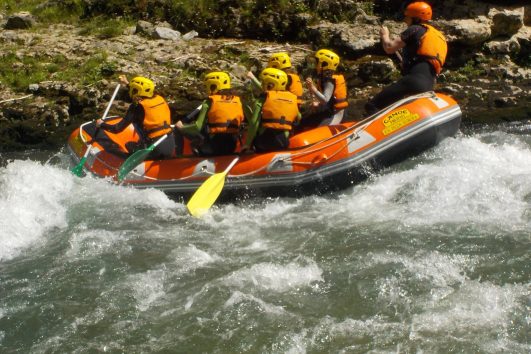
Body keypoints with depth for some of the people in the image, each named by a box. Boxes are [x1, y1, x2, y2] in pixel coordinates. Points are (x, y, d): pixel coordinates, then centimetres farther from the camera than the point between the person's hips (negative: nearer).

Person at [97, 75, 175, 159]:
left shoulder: (137, 107, -8)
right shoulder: (160, 99, 8)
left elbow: (117, 129, -6)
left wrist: (101, 124, 11)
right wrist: (128, 84, 44)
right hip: (171, 147, 5)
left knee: (129, 145, 22)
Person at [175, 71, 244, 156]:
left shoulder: (209, 103, -5)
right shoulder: (237, 101, 7)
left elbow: (198, 127, -9)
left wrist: (181, 127, 8)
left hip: (213, 147, -5)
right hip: (231, 148, 5)